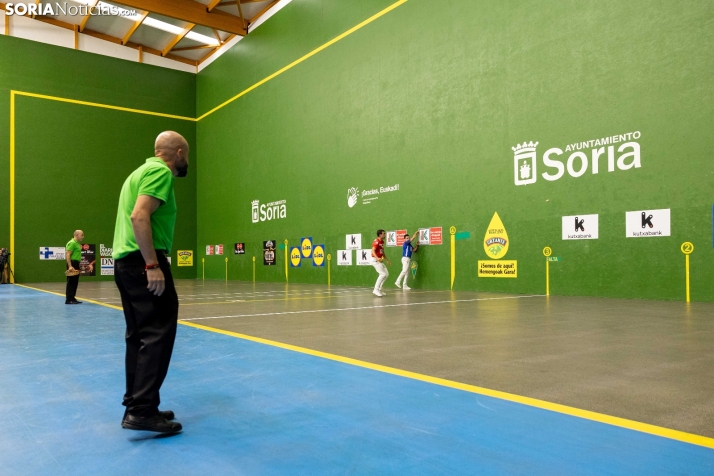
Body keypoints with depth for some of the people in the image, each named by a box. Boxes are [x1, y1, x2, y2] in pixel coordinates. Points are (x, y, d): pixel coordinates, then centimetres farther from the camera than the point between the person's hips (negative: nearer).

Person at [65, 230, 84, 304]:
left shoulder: (77, 243, 18)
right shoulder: (72, 243, -12)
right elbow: (67, 255, -20)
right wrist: (70, 266, -26)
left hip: (76, 265, 10)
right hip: (72, 264, -10)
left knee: (75, 283, 13)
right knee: (71, 283, -7)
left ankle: (72, 298, 19)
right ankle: (68, 300, -5)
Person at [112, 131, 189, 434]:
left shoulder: (142, 171, 23)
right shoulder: (160, 172, -8)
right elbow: (139, 217, -21)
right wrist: (152, 265, -23)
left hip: (125, 261, 10)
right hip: (142, 262, -10)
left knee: (139, 335, 11)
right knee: (157, 334, -10)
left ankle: (135, 406, 16)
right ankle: (142, 411, -11)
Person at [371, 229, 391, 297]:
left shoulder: (382, 242, 15)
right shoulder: (376, 242, -14)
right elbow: (373, 251, -25)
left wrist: (387, 260, 26)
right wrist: (377, 258, -41)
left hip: (380, 261, 10)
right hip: (375, 260, -10)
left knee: (386, 274, 8)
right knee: (383, 274, -16)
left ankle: (379, 289, 14)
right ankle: (376, 290, -12)